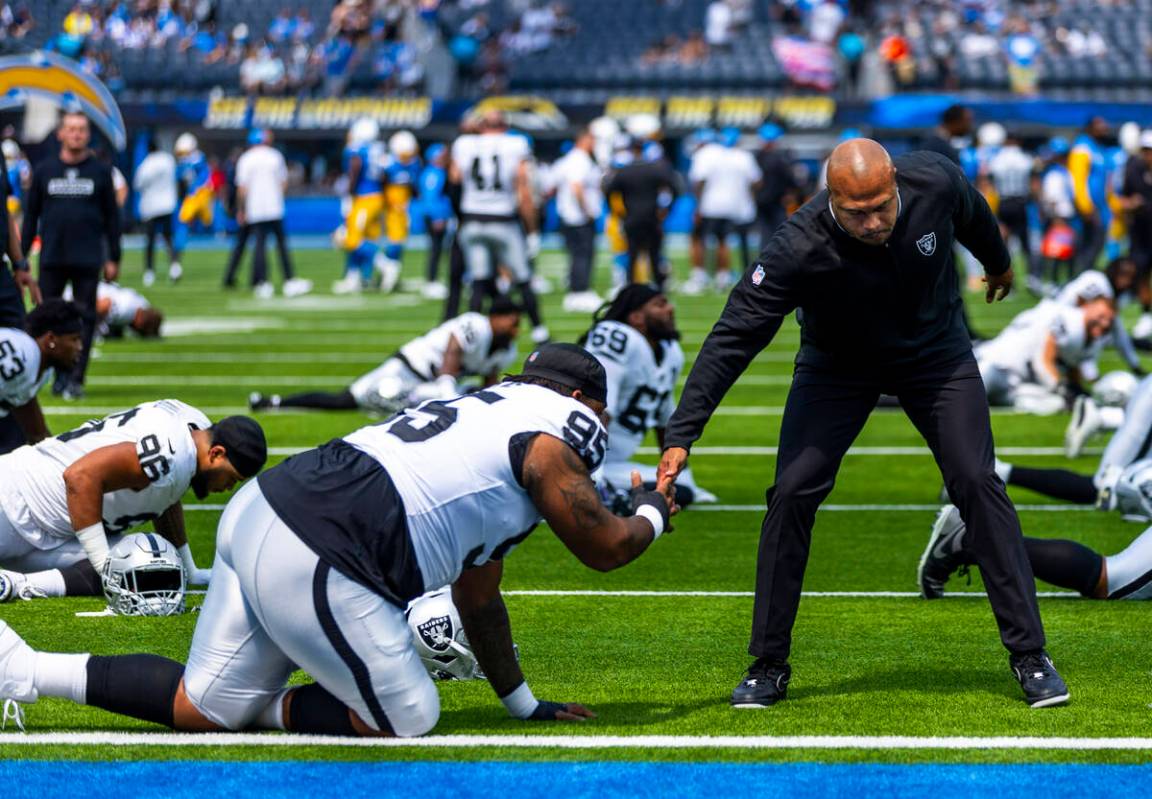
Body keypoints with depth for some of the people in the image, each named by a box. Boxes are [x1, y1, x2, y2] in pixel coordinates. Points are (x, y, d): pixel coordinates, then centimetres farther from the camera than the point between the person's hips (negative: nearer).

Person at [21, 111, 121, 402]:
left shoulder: (100, 171, 5)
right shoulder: (44, 170, 7)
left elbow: (111, 217, 7)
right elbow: (31, 215, 10)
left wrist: (114, 258, 3)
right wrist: (21, 257, 6)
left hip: (87, 258, -1)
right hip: (52, 258, 1)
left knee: (84, 318, -2)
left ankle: (75, 378, 1)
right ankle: (59, 372, 13)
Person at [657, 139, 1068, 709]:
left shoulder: (934, 184, -28)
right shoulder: (799, 248, -35)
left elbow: (972, 215, -2)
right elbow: (733, 336, -34)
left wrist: (997, 261, 19)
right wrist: (681, 435, -39)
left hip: (935, 350, 1)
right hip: (838, 363, -1)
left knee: (976, 482, -10)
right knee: (793, 492, -12)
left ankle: (1029, 655, -1)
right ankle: (769, 666, 2)